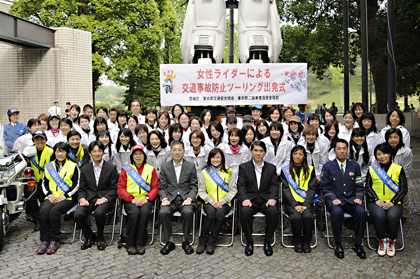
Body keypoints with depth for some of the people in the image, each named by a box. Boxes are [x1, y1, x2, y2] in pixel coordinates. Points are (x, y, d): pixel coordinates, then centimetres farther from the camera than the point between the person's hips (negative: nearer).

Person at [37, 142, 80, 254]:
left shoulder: (73, 166, 8)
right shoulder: (49, 166, 19)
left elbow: (76, 185, 2)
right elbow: (44, 183, 15)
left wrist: (64, 196, -10)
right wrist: (49, 195, -3)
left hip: (66, 199, -3)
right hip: (51, 198, 3)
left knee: (54, 211, -32)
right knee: (43, 210, -29)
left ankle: (54, 241, -22)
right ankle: (44, 241, -22)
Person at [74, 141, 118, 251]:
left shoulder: (111, 168, 3)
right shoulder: (85, 169, 12)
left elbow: (114, 188, 0)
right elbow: (82, 189, 13)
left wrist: (104, 199, -15)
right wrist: (82, 199, -9)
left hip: (105, 198, -3)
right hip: (89, 198, 3)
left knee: (99, 213, -35)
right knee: (77, 215, -24)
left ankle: (100, 238, -4)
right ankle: (90, 237, 4)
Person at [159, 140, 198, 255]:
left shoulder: (190, 166, 6)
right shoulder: (165, 166, 9)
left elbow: (194, 186, 5)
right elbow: (162, 186, 8)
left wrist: (189, 199, -11)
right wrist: (164, 199, -10)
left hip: (185, 198, -1)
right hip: (170, 198, 1)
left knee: (187, 212, -33)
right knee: (163, 212, -30)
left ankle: (186, 241, -11)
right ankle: (170, 241, -11)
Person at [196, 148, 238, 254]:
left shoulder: (229, 172, 11)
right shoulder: (204, 172, 11)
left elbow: (233, 190, 6)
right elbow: (201, 191, 8)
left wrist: (222, 202, -9)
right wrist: (212, 201, -9)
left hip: (224, 203, 0)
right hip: (209, 203, 0)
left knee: (220, 213, -33)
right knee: (211, 213, -33)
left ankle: (211, 242, -22)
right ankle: (202, 242, -21)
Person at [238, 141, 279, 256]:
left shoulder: (271, 168, 15)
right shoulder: (244, 167, 10)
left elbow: (274, 186, 6)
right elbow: (241, 186, 1)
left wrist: (272, 199, -14)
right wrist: (245, 199, -18)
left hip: (265, 200, 1)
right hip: (250, 199, -1)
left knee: (273, 211, -31)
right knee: (245, 211, -33)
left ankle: (267, 241, -11)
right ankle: (249, 242, -12)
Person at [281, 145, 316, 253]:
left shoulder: (310, 170, 11)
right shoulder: (285, 170, 7)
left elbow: (311, 189, 5)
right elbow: (285, 189, 0)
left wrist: (306, 205, -10)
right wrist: (295, 205, -13)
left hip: (306, 202, 1)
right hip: (291, 202, -1)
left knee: (308, 216, -30)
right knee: (296, 217, -30)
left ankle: (306, 243, -7)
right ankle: (297, 243, -8)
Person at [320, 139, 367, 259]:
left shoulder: (354, 166, 13)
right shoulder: (327, 166, 5)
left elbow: (359, 186, 12)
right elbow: (325, 186, 1)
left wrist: (358, 197, -8)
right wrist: (333, 199, -14)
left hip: (351, 200, 2)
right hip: (335, 201, -2)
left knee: (361, 212, -29)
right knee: (337, 212, -36)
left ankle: (358, 244, -12)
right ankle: (338, 245, -18)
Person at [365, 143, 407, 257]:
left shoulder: (398, 169, 9)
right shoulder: (372, 169, 12)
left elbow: (404, 189, 4)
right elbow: (368, 187, 6)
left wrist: (392, 202, -10)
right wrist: (376, 200, -10)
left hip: (394, 203, 0)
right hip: (376, 202, 1)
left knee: (393, 217, -32)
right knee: (379, 216, -32)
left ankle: (391, 242, -7)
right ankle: (382, 241, -8)